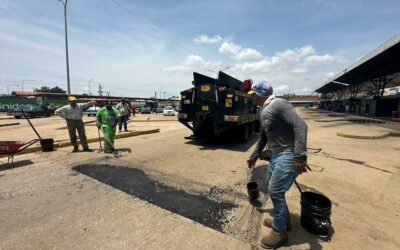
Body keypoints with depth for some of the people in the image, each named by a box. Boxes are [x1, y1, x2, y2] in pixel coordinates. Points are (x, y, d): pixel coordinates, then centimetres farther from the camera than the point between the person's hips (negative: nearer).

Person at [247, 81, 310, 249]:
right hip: (276, 153, 10)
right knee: (271, 185, 18)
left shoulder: (279, 104, -17)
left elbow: (300, 125, -28)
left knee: (275, 190, -5)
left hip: (289, 155, -10)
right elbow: (263, 137, 22)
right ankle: (283, 219, 37)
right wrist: (254, 156, 27)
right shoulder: (264, 111, 13)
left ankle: (279, 232, 16)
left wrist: (300, 156, -33)